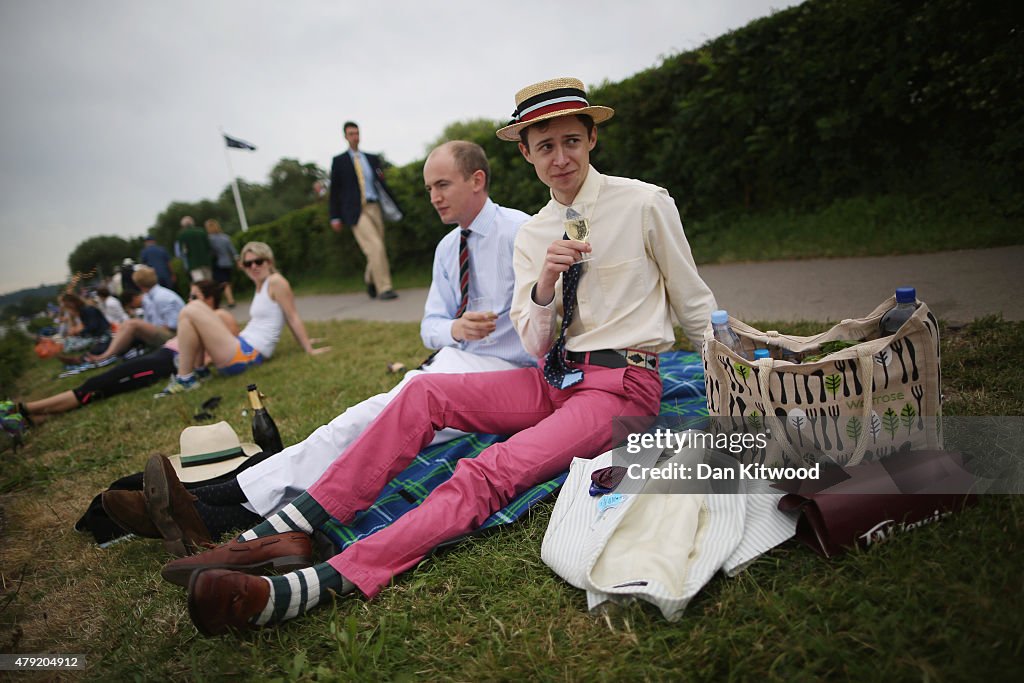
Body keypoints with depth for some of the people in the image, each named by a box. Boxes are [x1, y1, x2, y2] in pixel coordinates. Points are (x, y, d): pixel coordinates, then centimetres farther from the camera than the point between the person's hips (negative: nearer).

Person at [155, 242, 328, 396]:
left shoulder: (276, 281, -7)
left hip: (248, 355, -10)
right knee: (194, 307, 16)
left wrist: (309, 350, -7)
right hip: (243, 348, 10)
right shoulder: (260, 286, 18)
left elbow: (293, 318, -8)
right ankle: (197, 369, 7)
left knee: (189, 312, -12)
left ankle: (185, 379, -6)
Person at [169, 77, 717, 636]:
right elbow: (536, 346, 4)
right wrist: (544, 284, -15)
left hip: (623, 386, -6)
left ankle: (298, 591, -38)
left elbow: (696, 308, 5)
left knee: (490, 473, -28)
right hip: (556, 379, 6)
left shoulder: (646, 204, -4)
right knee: (421, 394, -13)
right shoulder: (531, 234, 9)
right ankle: (288, 530, -18)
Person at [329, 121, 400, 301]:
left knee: (378, 249, 5)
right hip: (356, 210, -4)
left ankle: (370, 279, 31)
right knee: (376, 247, -16)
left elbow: (381, 183, 14)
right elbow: (335, 190, 7)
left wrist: (393, 205, 3)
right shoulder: (339, 161, 7)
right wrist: (335, 217, 3)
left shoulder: (372, 159, 15)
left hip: (374, 207, 4)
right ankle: (383, 288, -10)